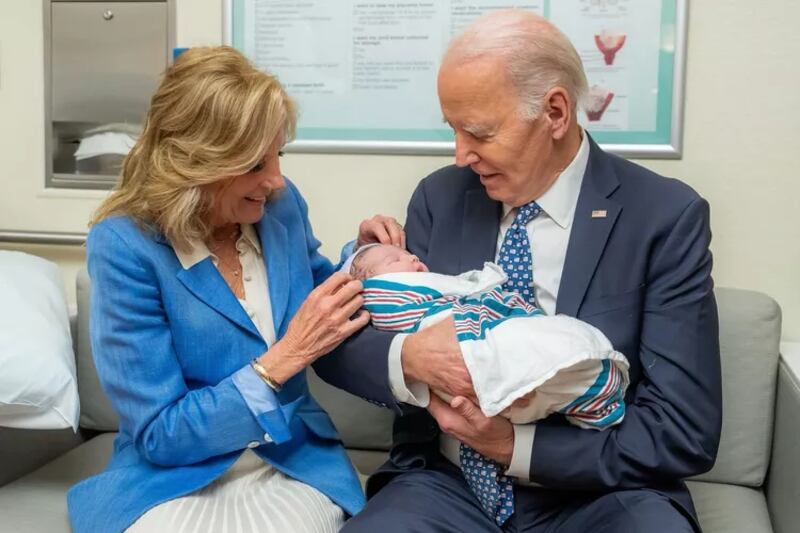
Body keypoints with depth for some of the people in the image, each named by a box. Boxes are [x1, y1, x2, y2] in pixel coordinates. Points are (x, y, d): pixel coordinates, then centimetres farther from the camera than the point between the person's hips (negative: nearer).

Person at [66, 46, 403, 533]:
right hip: (175, 482, -2)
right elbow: (160, 435, -14)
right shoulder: (125, 245, -15)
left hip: (296, 466, 3)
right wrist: (284, 357, -23)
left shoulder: (281, 204, -1)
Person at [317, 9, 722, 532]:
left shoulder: (667, 216, -9)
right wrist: (408, 359, -22)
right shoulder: (439, 198, 1)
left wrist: (517, 445, -18)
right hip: (447, 486, 2)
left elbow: (687, 431, -11)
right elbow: (339, 347, 0)